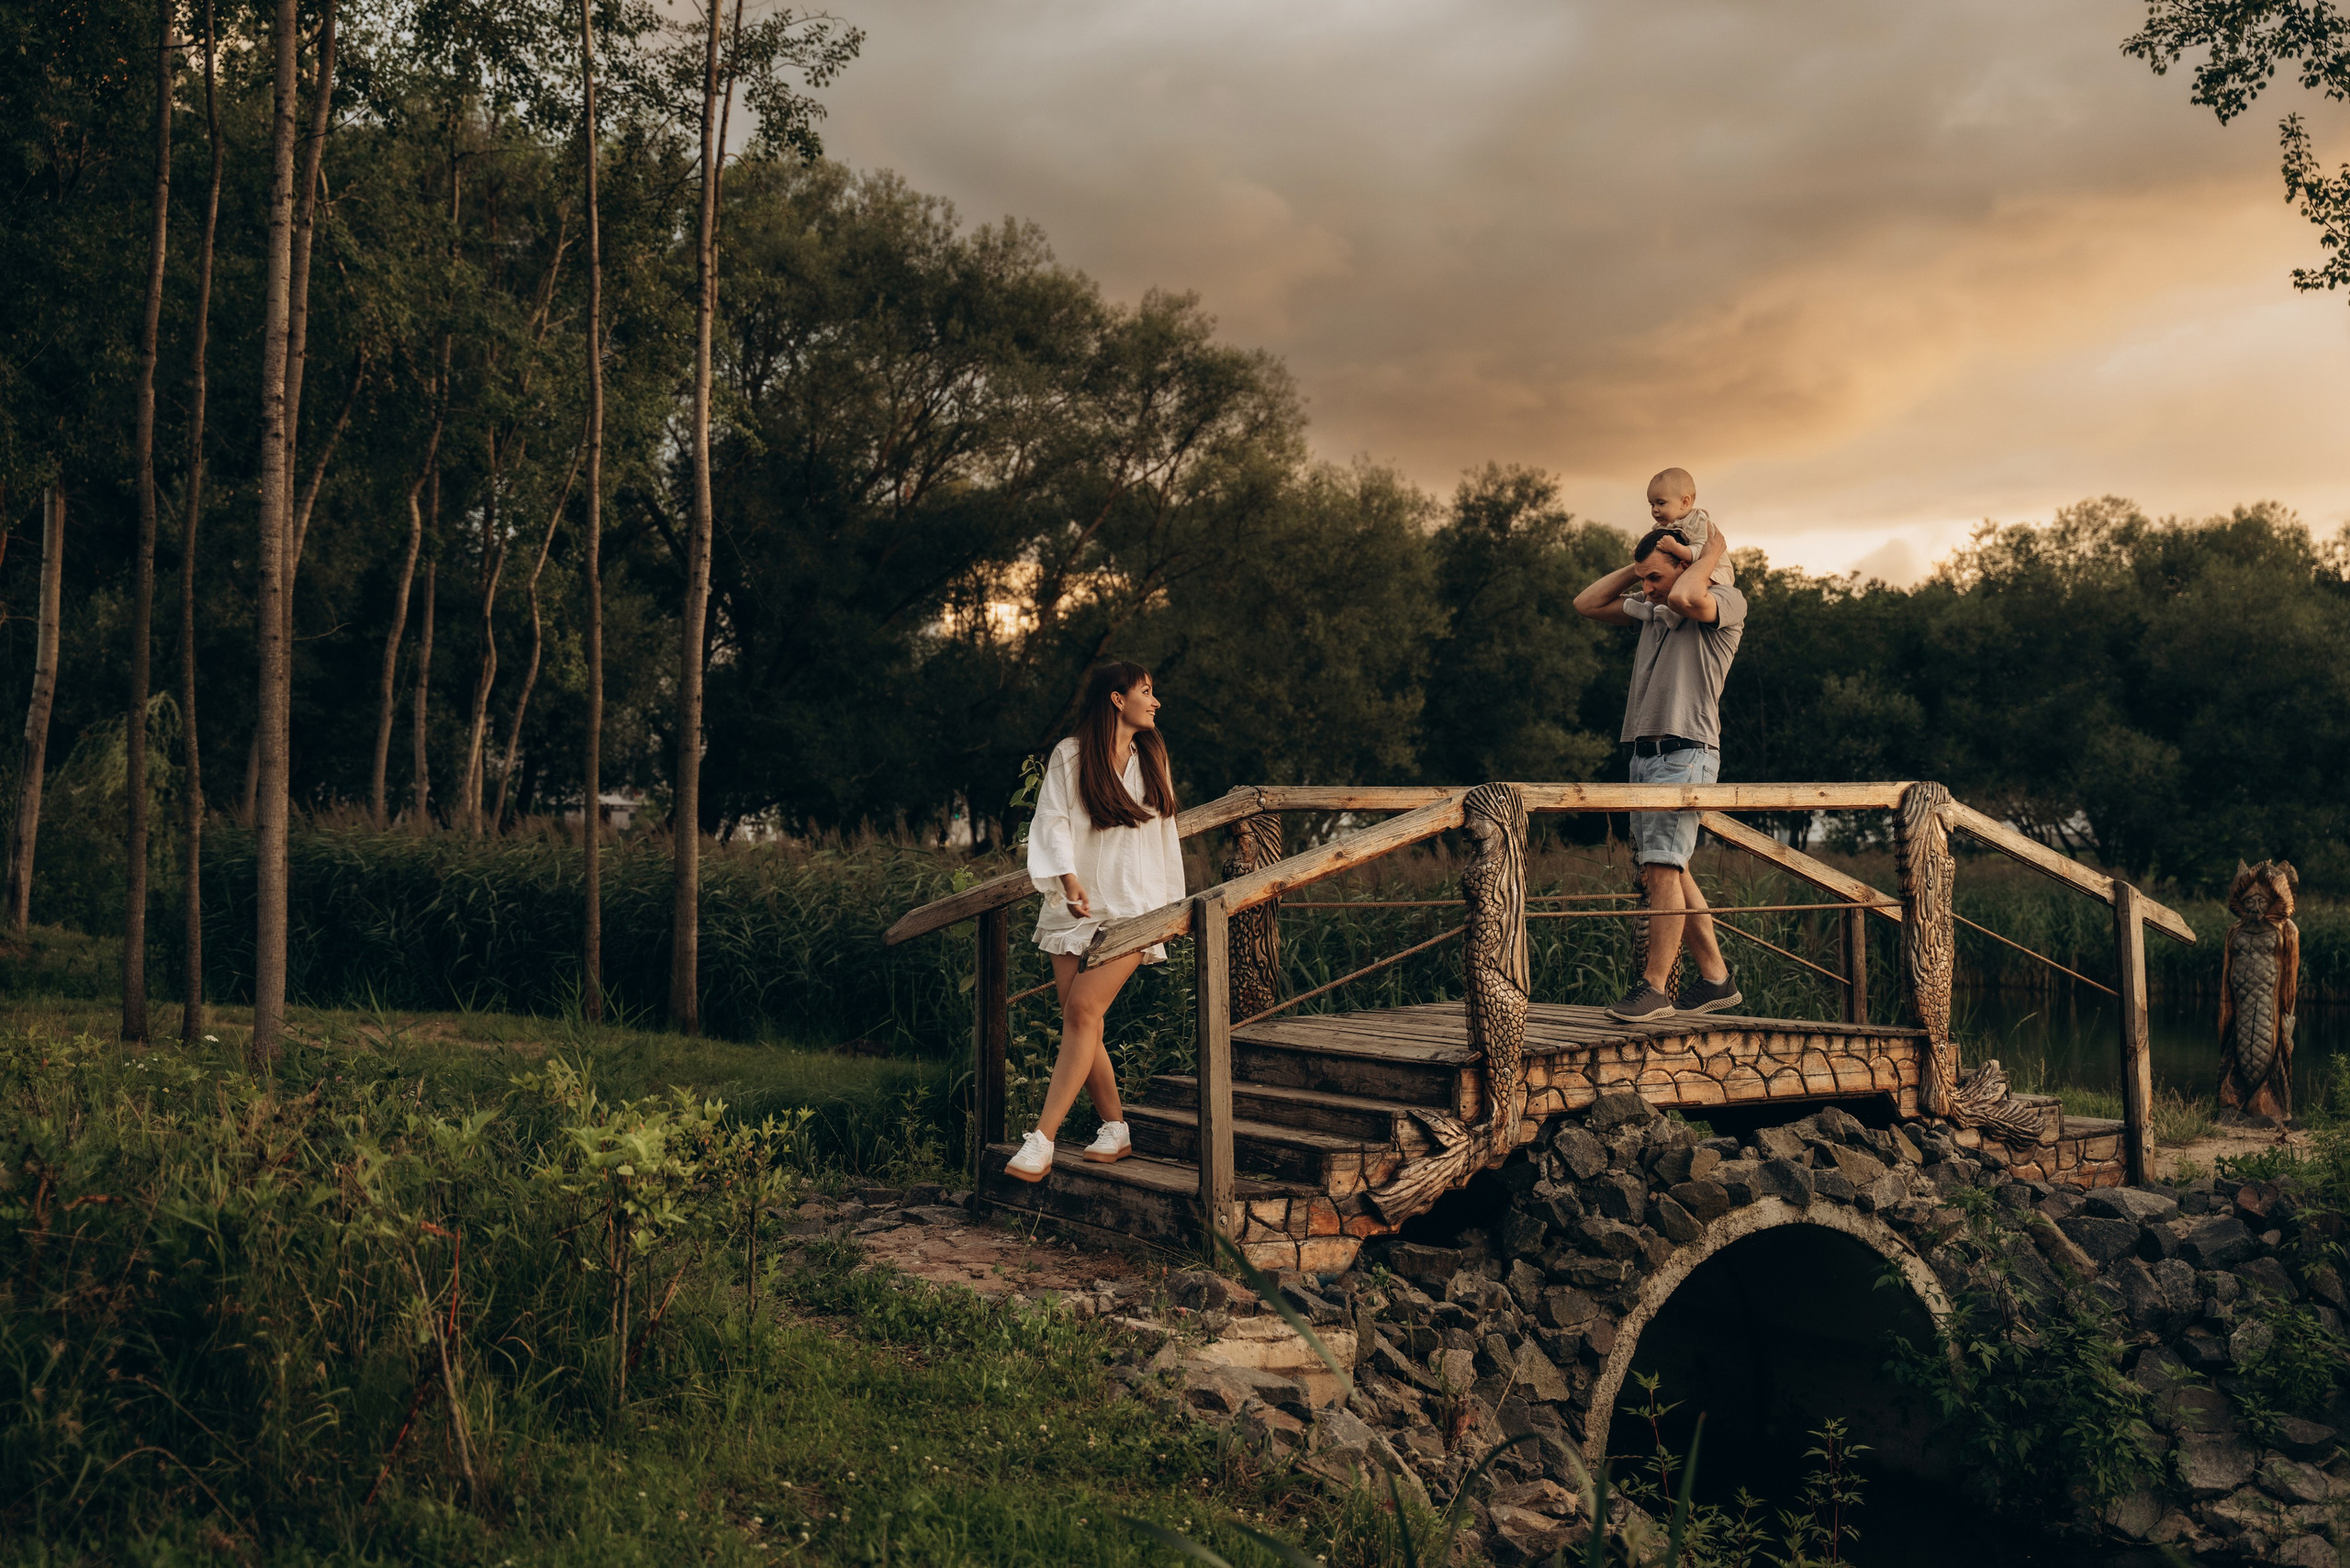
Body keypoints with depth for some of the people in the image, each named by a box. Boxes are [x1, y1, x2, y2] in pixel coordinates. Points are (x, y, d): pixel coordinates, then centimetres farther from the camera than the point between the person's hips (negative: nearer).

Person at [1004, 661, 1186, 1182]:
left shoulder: (1152, 758, 14)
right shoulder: (1069, 756, 3)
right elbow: (1053, 821, -6)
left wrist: (1172, 902, 22)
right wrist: (1068, 878, -21)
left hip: (1132, 906, 0)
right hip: (1076, 905, 0)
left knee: (1084, 1008, -17)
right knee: (1079, 1021, -4)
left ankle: (1041, 1139, -19)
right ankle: (1115, 1131, 12)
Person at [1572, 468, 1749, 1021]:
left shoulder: (1727, 602, -4)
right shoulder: (1649, 610, 19)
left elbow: (1686, 597, -26)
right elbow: (1588, 603, 21)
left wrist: (1710, 555, -9)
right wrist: (1636, 565, 16)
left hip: (1686, 752, -8)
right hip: (1645, 750, 8)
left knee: (1662, 869, -12)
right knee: (1668, 871, 9)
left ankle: (1655, 988, -8)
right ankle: (1715, 978, 17)